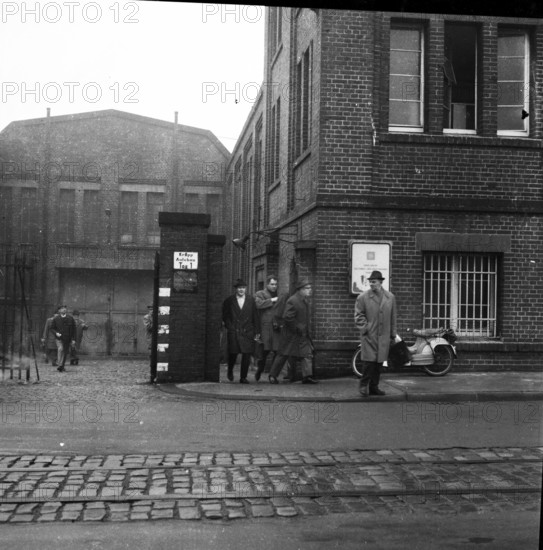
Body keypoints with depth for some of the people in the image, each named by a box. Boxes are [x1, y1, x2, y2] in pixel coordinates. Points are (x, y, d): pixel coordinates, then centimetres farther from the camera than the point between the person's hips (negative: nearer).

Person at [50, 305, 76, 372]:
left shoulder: (70, 318, 4)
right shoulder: (56, 319, 0)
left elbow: (73, 329, 7)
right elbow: (51, 328, 7)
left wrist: (73, 339, 1)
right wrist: (56, 333, -14)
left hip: (67, 339, 2)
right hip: (59, 338, -2)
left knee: (65, 353, 5)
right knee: (60, 349, -25)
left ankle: (62, 367, 19)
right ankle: (60, 365, -23)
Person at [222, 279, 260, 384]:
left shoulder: (251, 300, 7)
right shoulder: (229, 300, 4)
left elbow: (255, 316, 6)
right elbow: (224, 315, 12)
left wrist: (257, 331, 3)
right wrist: (228, 325, 3)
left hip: (247, 332, 1)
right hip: (233, 332, -1)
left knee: (246, 355, -3)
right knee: (233, 353, 1)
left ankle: (243, 377, 6)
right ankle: (230, 370, 30)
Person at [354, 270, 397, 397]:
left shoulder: (390, 297, 9)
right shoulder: (363, 297, -1)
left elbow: (393, 317, 14)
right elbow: (358, 315, 2)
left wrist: (393, 334, 14)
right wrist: (366, 327, -10)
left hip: (384, 336, 3)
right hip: (369, 335, -3)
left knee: (379, 362, 6)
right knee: (369, 360, -11)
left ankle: (374, 387, 15)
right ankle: (363, 385, 3)